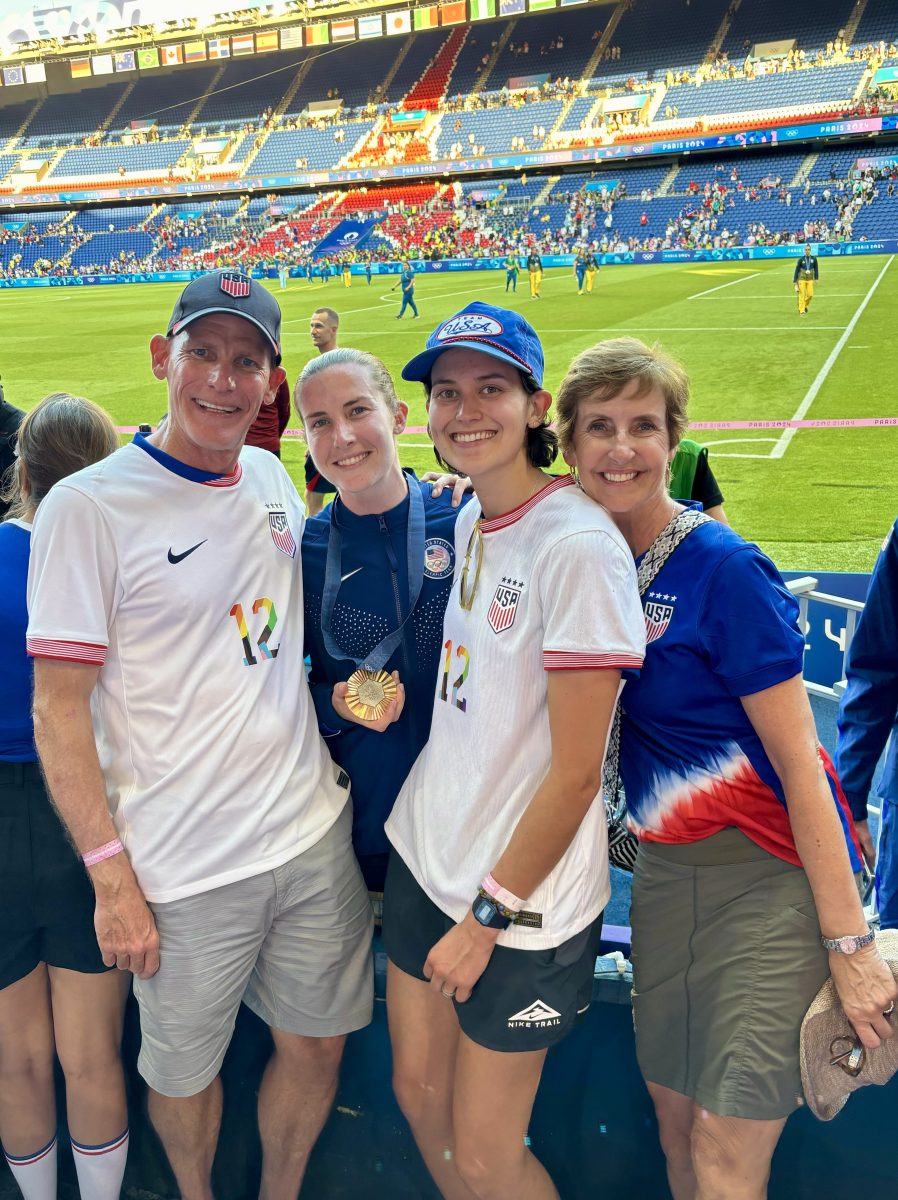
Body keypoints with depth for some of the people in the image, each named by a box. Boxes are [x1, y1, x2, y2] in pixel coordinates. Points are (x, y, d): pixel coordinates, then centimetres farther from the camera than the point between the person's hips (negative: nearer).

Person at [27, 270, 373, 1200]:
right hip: (182, 871, -5)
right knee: (185, 1073, 14)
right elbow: (58, 709, -12)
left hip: (315, 834, 5)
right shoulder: (88, 505, -13)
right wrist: (111, 877, -13)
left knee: (316, 1047, 18)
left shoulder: (273, 478, 5)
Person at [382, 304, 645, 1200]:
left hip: (523, 899, -7)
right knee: (417, 1092, 21)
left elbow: (575, 770, -20)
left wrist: (489, 915, -13)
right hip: (424, 855, 7)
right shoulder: (467, 519, 3)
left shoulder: (578, 546, -22)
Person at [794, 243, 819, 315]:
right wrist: (795, 281, -3)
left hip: (810, 280, 2)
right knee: (802, 295, -7)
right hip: (802, 279, -2)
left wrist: (816, 279, 7)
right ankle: (801, 311, -1)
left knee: (810, 295, -3)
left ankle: (805, 305, 26)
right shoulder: (801, 259, -5)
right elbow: (797, 270, -1)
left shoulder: (814, 259, 0)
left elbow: (816, 269, 10)